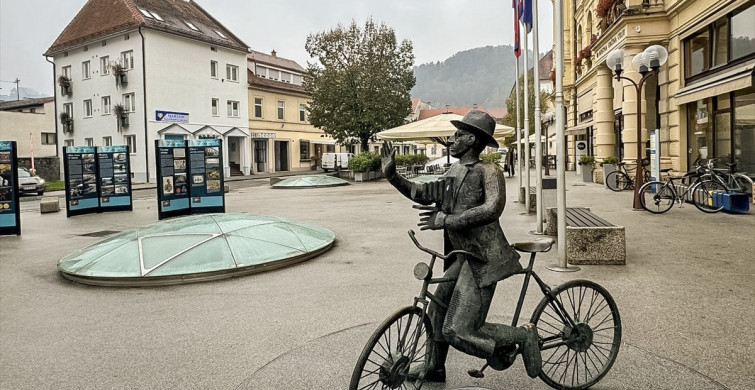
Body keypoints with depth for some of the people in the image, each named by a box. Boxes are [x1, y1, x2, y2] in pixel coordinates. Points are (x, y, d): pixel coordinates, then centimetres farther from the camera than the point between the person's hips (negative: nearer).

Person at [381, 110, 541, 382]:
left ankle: (523, 334, 6)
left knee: (457, 332, -10)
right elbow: (423, 195, 18)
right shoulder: (454, 172, 12)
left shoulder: (488, 171, -12)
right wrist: (392, 175, 9)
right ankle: (435, 369, 38)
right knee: (436, 312, 18)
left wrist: (446, 220, -28)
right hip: (461, 257, 9)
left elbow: (492, 208, -28)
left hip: (482, 260, -8)